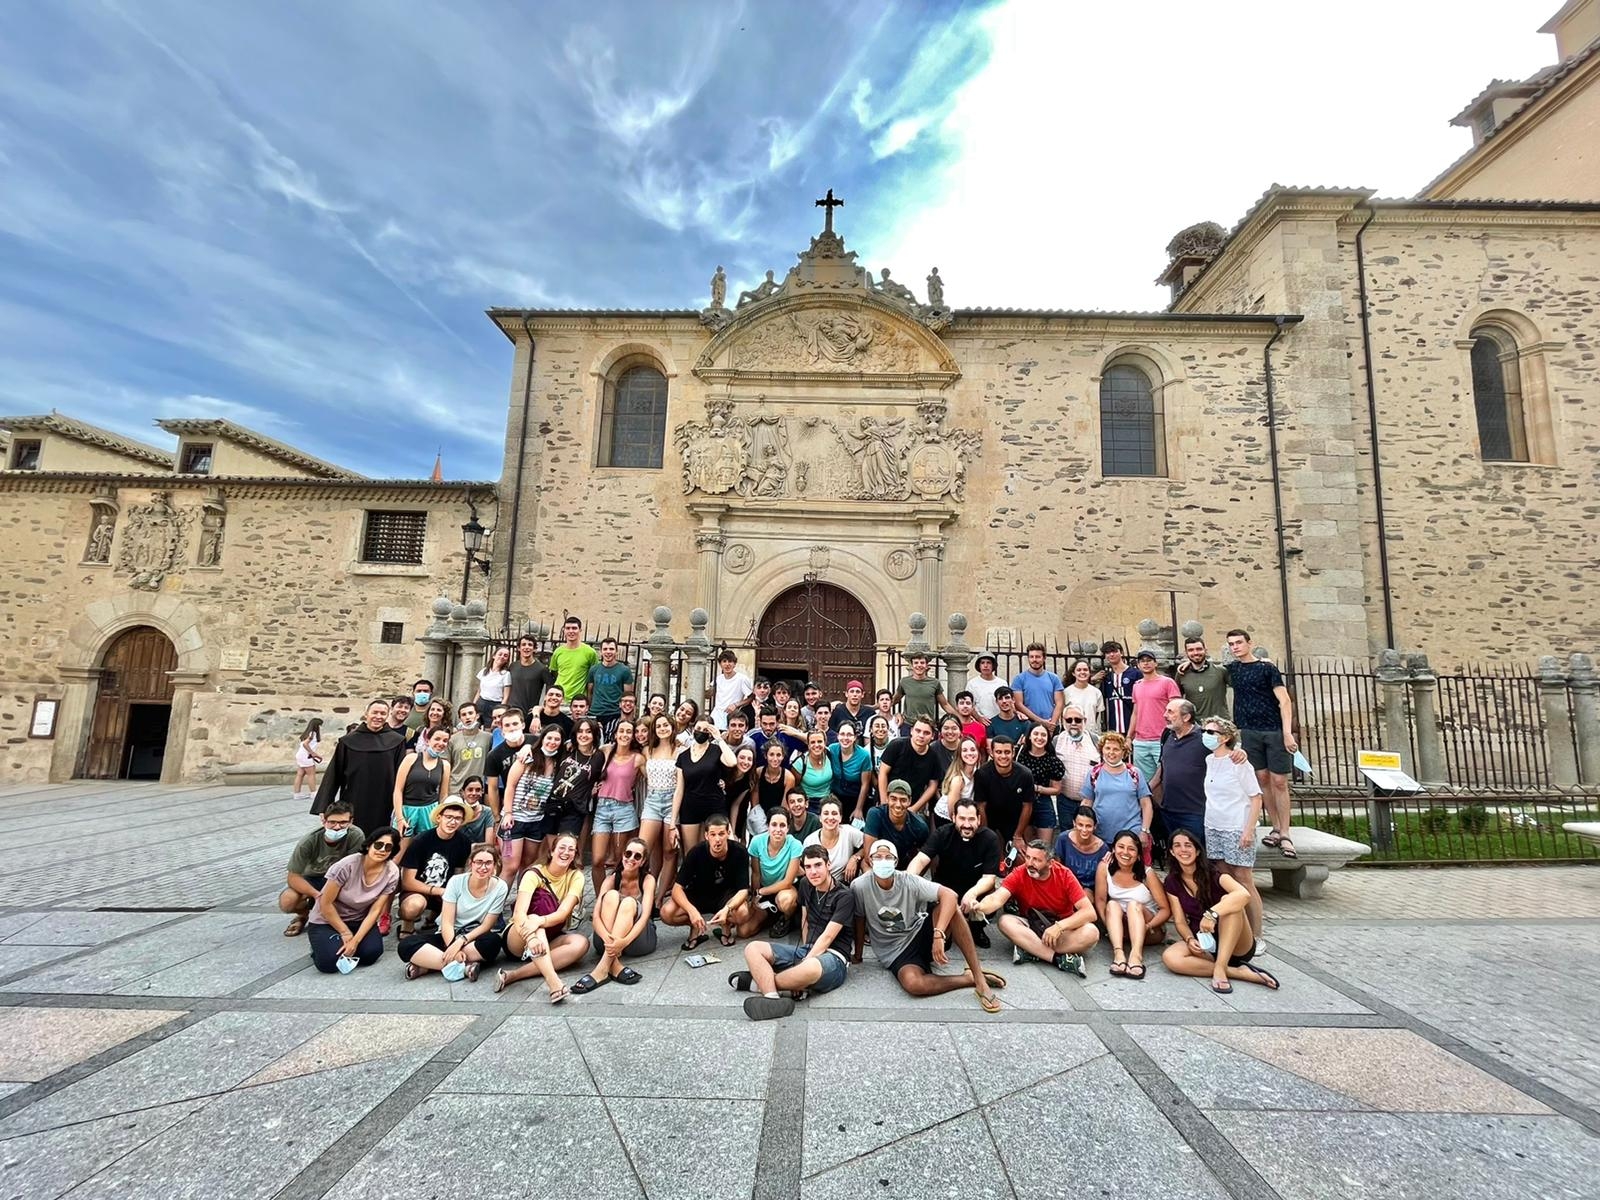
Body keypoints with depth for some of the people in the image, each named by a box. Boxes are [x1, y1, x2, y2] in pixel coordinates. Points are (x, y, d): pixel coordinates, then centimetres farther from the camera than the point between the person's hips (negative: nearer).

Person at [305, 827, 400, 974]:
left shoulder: (392, 873, -17)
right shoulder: (348, 865, -27)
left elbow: (375, 911, -12)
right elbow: (326, 904, -17)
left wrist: (355, 940, -22)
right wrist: (346, 934, -14)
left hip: (359, 921, 3)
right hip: (327, 920, -3)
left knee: (371, 953, -22)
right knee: (328, 962, -25)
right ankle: (321, 942, 9)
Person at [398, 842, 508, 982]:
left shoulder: (500, 887, -12)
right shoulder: (456, 881, -9)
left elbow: (486, 926, -10)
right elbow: (447, 922, -12)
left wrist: (461, 941, -25)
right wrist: (453, 947, -29)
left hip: (475, 938, -1)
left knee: (493, 941, -37)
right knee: (405, 946, -24)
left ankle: (427, 963, -25)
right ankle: (463, 967, -31)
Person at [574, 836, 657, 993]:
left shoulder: (648, 880, -7)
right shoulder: (612, 879, -3)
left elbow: (645, 916, -21)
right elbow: (596, 916, -16)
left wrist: (625, 941, -41)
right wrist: (607, 938, -38)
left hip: (638, 937, -2)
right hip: (609, 939, 2)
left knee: (629, 902, -30)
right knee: (611, 895, -24)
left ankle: (603, 968, -41)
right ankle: (613, 964, -39)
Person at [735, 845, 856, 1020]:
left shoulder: (844, 896, -10)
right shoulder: (806, 885, 10)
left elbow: (827, 937, -17)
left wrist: (804, 962, -23)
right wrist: (805, 952, 9)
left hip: (833, 956, -7)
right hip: (807, 950, 7)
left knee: (811, 967, -42)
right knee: (752, 948, -10)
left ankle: (760, 980, -16)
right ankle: (773, 998, -35)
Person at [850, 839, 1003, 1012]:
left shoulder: (908, 881, -15)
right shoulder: (859, 886, -15)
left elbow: (949, 895, -25)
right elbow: (859, 920, 2)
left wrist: (939, 935, -36)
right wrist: (857, 953, 10)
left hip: (922, 934, 1)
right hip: (896, 952, -1)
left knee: (950, 908, -28)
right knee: (912, 984, -36)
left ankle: (979, 977, -21)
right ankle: (969, 979, -13)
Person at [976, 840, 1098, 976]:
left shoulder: (1064, 875, -14)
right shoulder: (1018, 874, -15)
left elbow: (1090, 912, -19)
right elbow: (997, 899, -30)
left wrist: (1059, 926, -32)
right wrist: (980, 907, -53)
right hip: (1031, 928, 0)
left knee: (1091, 932, -29)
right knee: (1006, 922, -29)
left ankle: (1030, 951, -28)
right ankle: (1060, 958, -31)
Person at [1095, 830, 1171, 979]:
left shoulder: (1147, 873, -14)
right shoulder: (1104, 868, -11)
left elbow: (1166, 910, -13)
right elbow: (1100, 899, -8)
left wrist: (1147, 926, -28)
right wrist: (1108, 924, -22)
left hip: (1148, 932, -2)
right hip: (1119, 929, 2)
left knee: (1134, 905, -28)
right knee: (1112, 904, -26)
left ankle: (1136, 955, -47)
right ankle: (1118, 953, -44)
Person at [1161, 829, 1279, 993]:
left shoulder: (1213, 873, -9)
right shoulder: (1172, 882, 3)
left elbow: (1244, 894, -30)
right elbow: (1180, 921, 2)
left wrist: (1212, 913, -40)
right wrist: (1189, 939, -19)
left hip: (1236, 947, -3)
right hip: (1202, 945, 3)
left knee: (1227, 901, -31)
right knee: (1169, 957, -29)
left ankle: (1220, 968, -31)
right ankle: (1239, 972, -22)